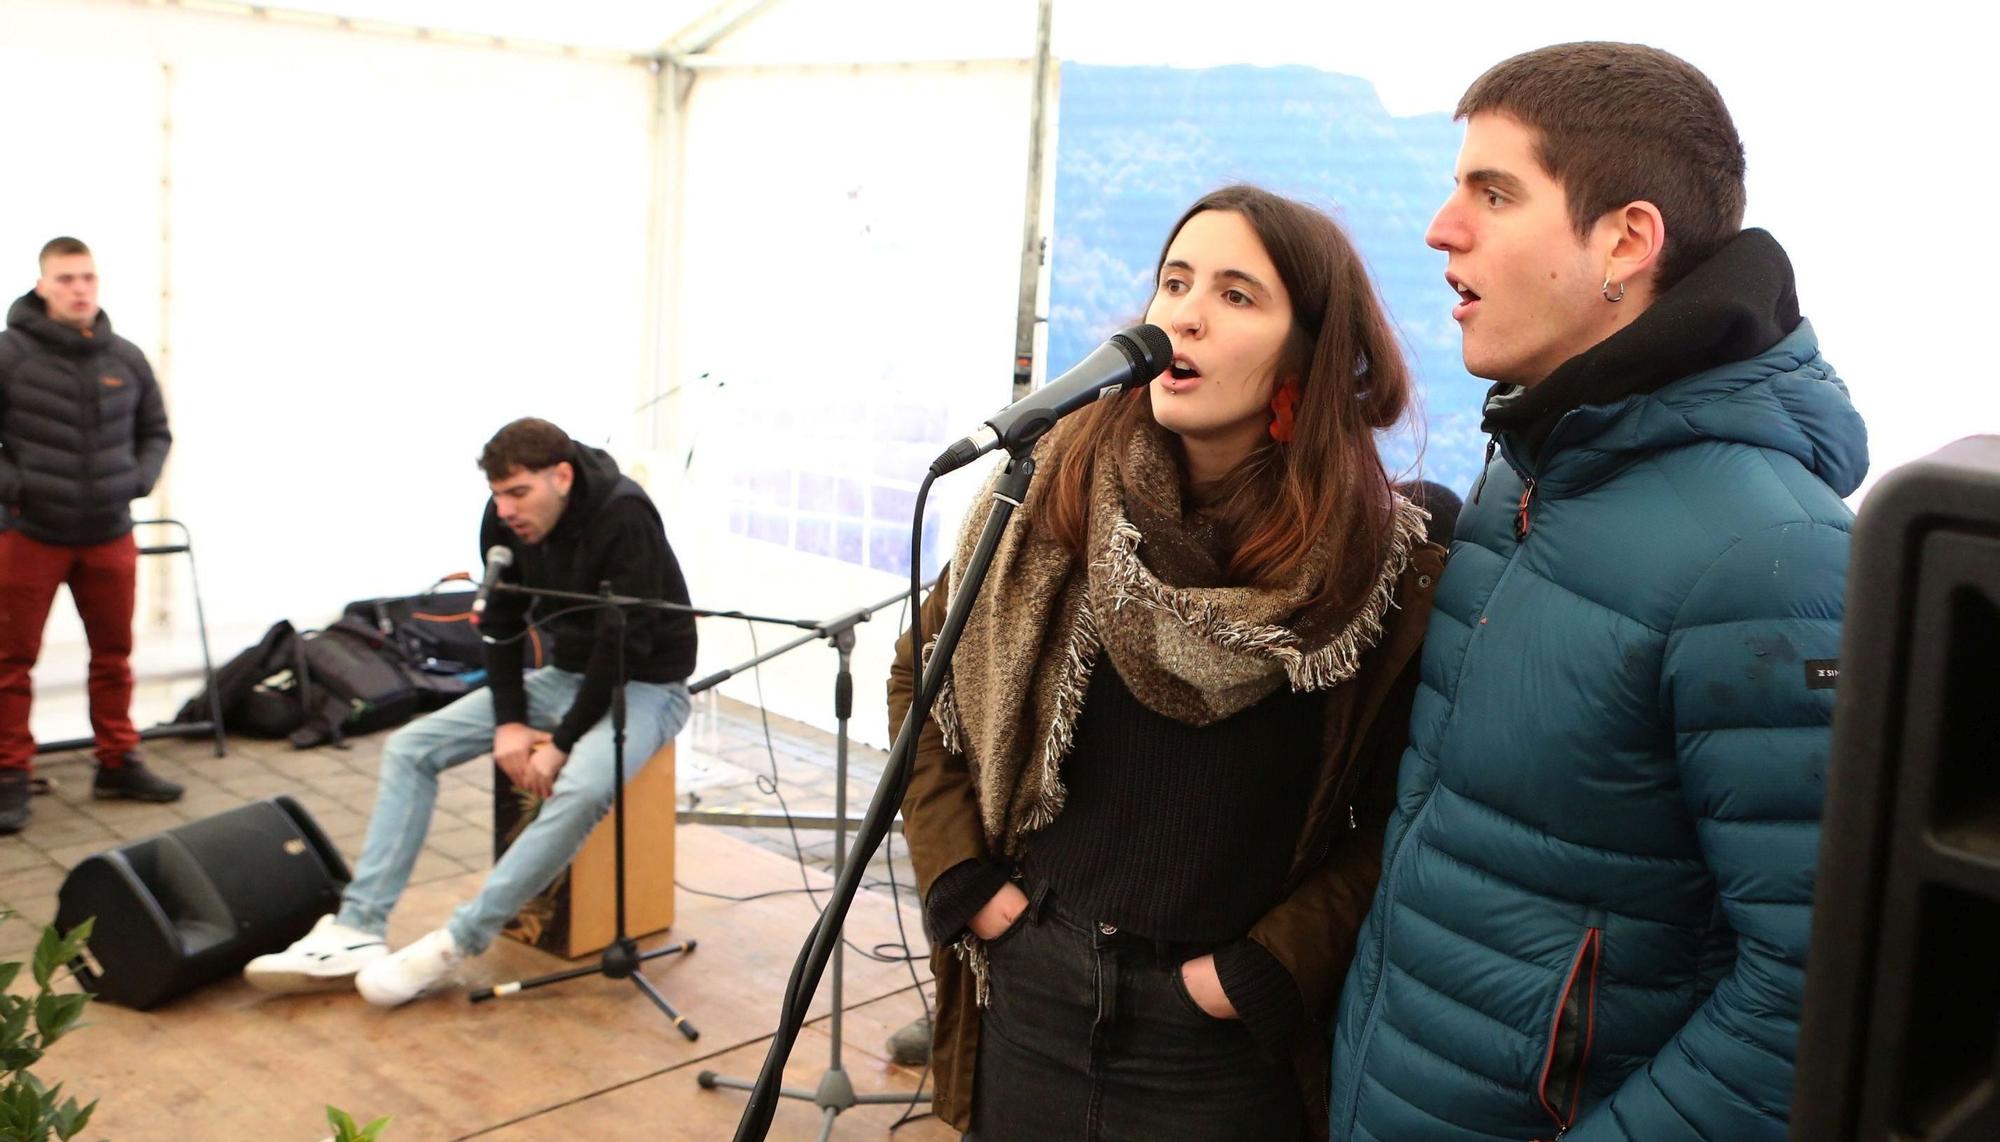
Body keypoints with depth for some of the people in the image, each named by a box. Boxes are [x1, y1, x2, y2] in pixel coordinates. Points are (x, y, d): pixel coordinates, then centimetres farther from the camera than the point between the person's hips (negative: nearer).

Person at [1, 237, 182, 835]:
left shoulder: (126, 358, 2)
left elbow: (155, 431, 14)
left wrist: (139, 478, -1)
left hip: (110, 535, 4)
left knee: (114, 654, 13)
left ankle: (118, 763, 26)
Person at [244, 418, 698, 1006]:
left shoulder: (623, 517, -27)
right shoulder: (506, 520, -7)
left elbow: (625, 647, -27)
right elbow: (501, 623, 4)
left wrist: (562, 743, -24)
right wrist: (510, 720, -8)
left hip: (645, 684, -7)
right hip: (564, 674, 7)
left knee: (581, 789, -37)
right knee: (410, 747, -5)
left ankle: (451, 948, -28)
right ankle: (356, 932, -9)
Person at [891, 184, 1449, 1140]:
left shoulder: (1385, 561, -12)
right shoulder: (1057, 487, -4)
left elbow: (1400, 821, -8)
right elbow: (920, 676, 6)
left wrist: (1268, 970, -14)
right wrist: (959, 878, 0)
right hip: (1027, 987, 3)